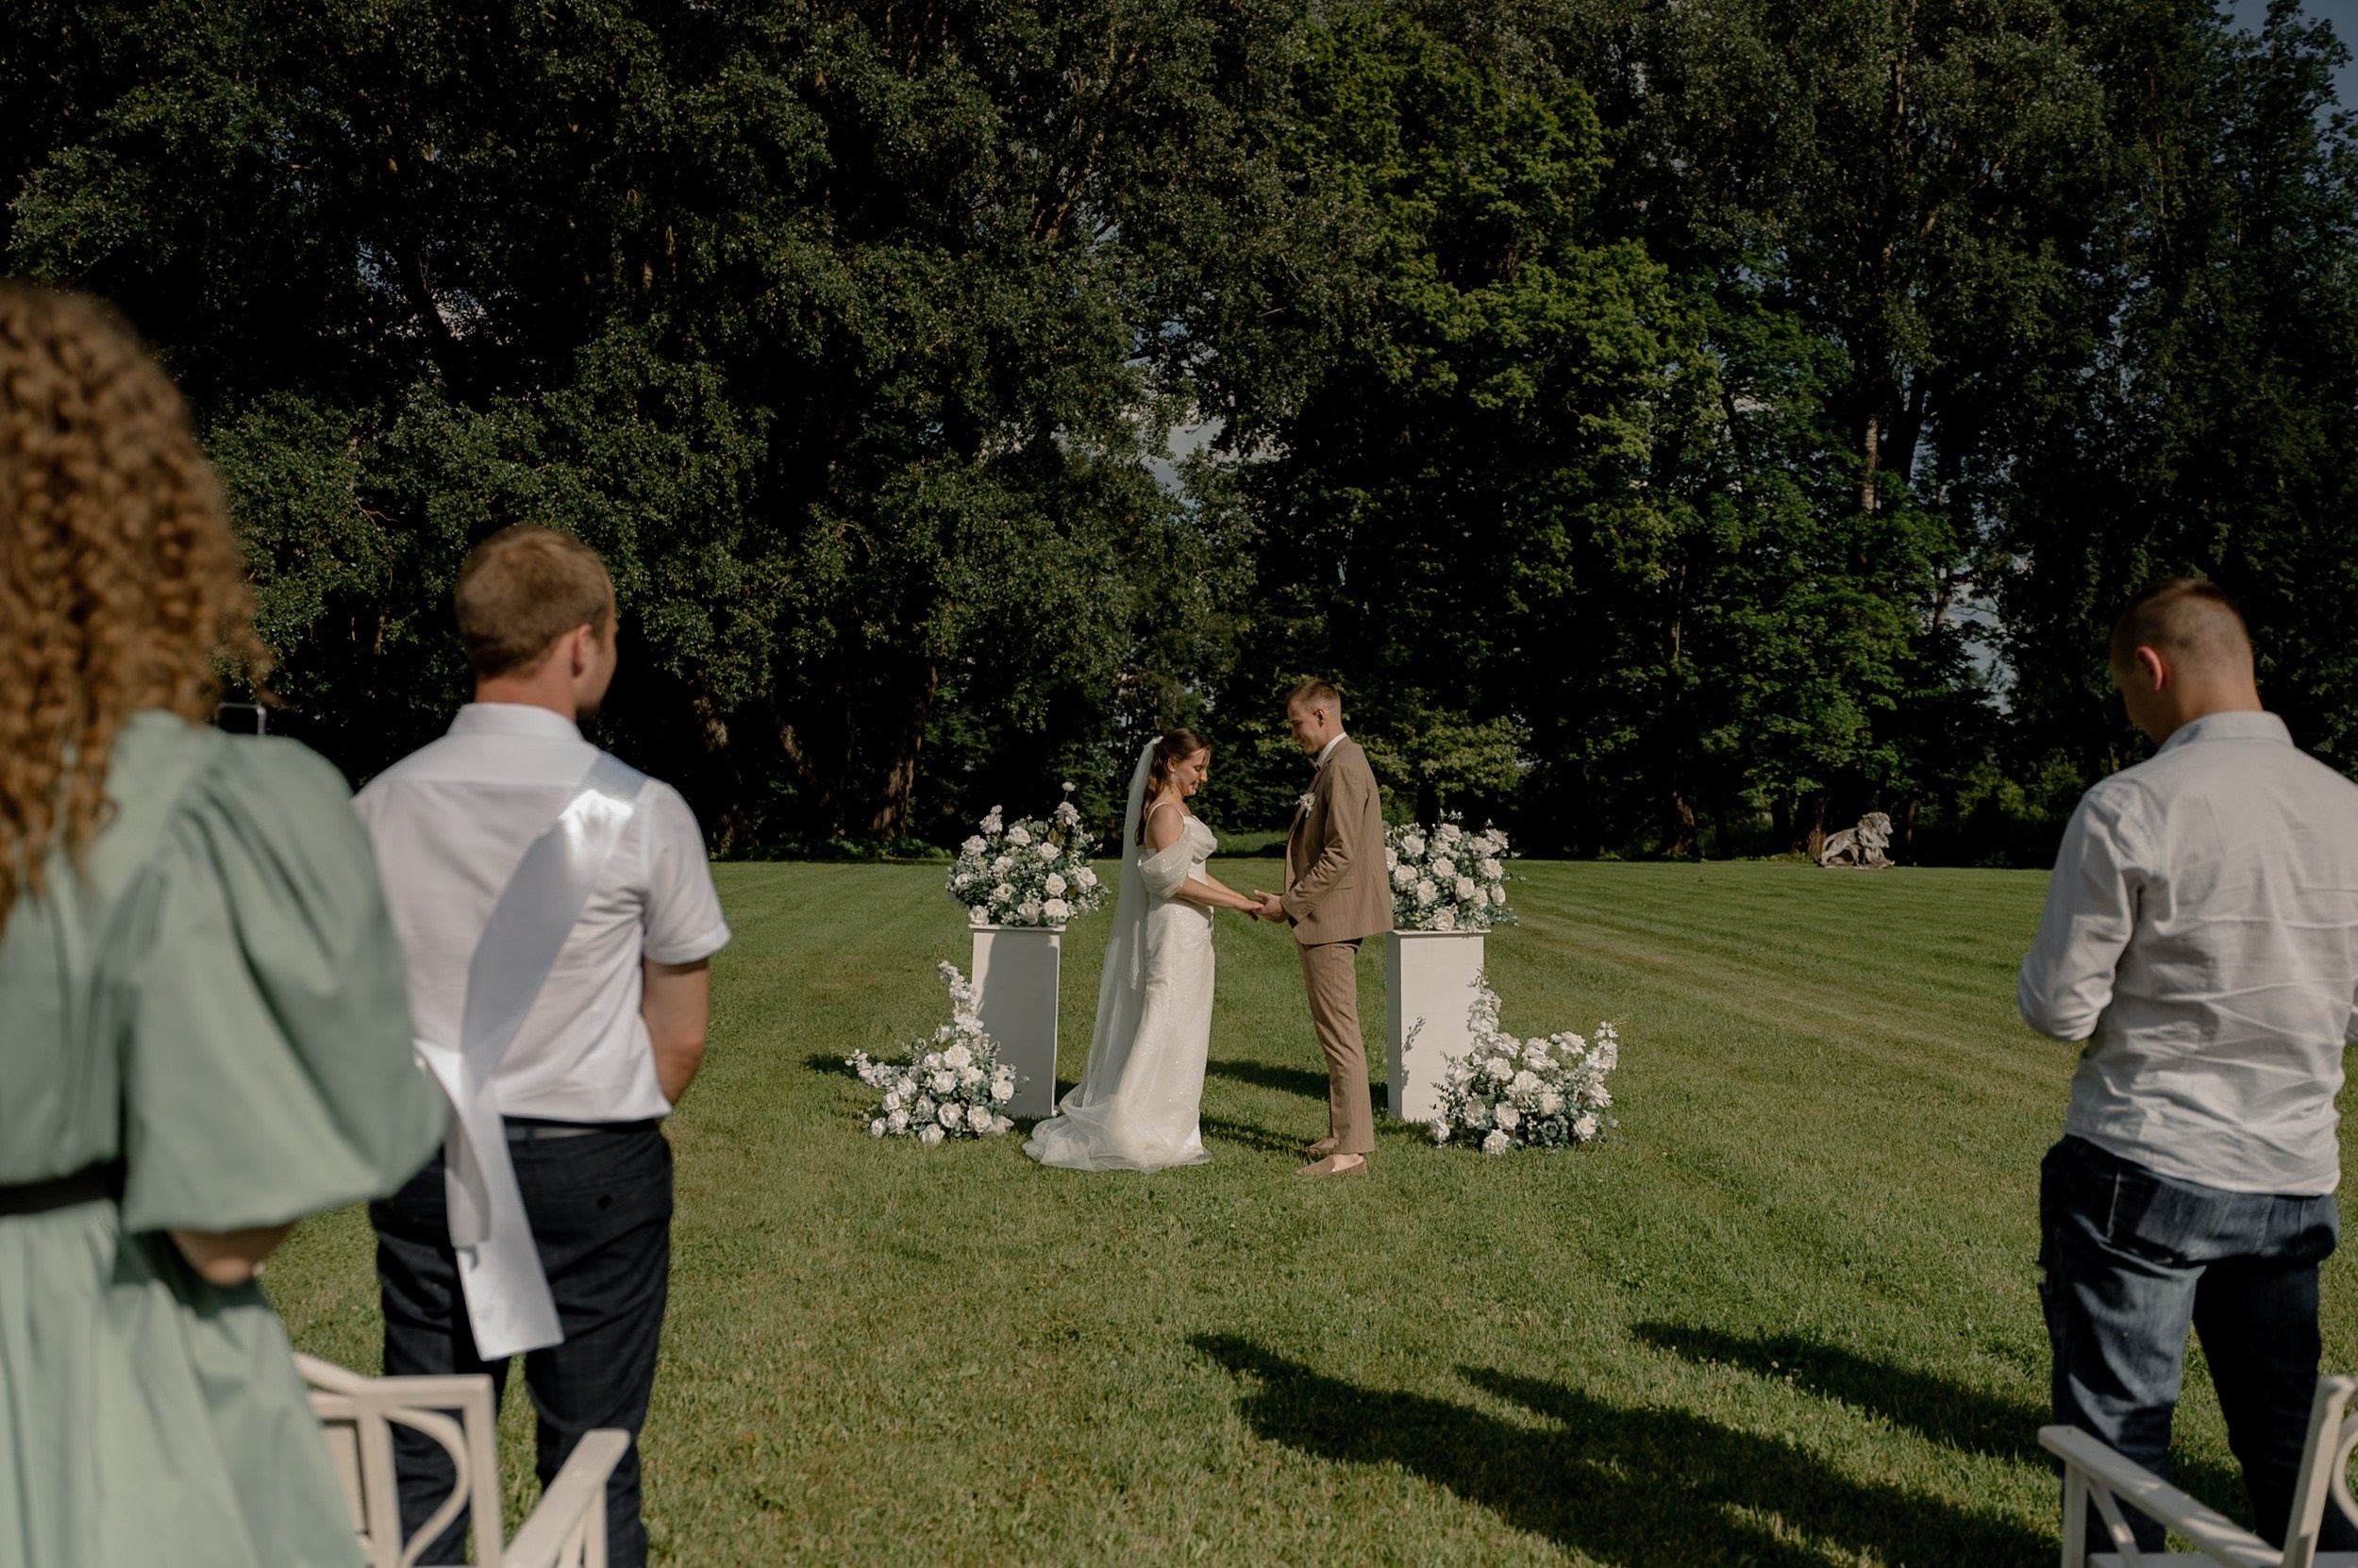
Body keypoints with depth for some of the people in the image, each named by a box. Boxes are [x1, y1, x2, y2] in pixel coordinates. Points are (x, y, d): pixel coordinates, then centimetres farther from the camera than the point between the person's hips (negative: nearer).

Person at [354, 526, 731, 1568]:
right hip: (595, 1169, -3)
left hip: (425, 1164, 3)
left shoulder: (382, 805, -2)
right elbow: (680, 1037, -5)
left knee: (420, 1462, 13)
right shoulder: (641, 814, -12)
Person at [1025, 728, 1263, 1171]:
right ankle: (1133, 1134, -3)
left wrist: (1246, 901, 10)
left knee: (1173, 1034, 12)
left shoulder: (1175, 808, 16)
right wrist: (1236, 902, -17)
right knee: (1163, 1033, -7)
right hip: (1174, 934, -10)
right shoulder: (1167, 813, -16)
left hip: (1183, 934, 10)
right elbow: (1173, 880, -21)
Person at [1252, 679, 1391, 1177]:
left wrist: (1289, 903, -17)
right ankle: (1344, 1132, 24)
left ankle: (1351, 1150, -5)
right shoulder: (1339, 763, 17)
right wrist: (1294, 901, 15)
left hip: (1331, 917, -11)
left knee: (1339, 1032, -8)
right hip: (1330, 917, 11)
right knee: (1337, 1030, 16)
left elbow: (1340, 854, -23)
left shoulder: (1344, 767, -16)